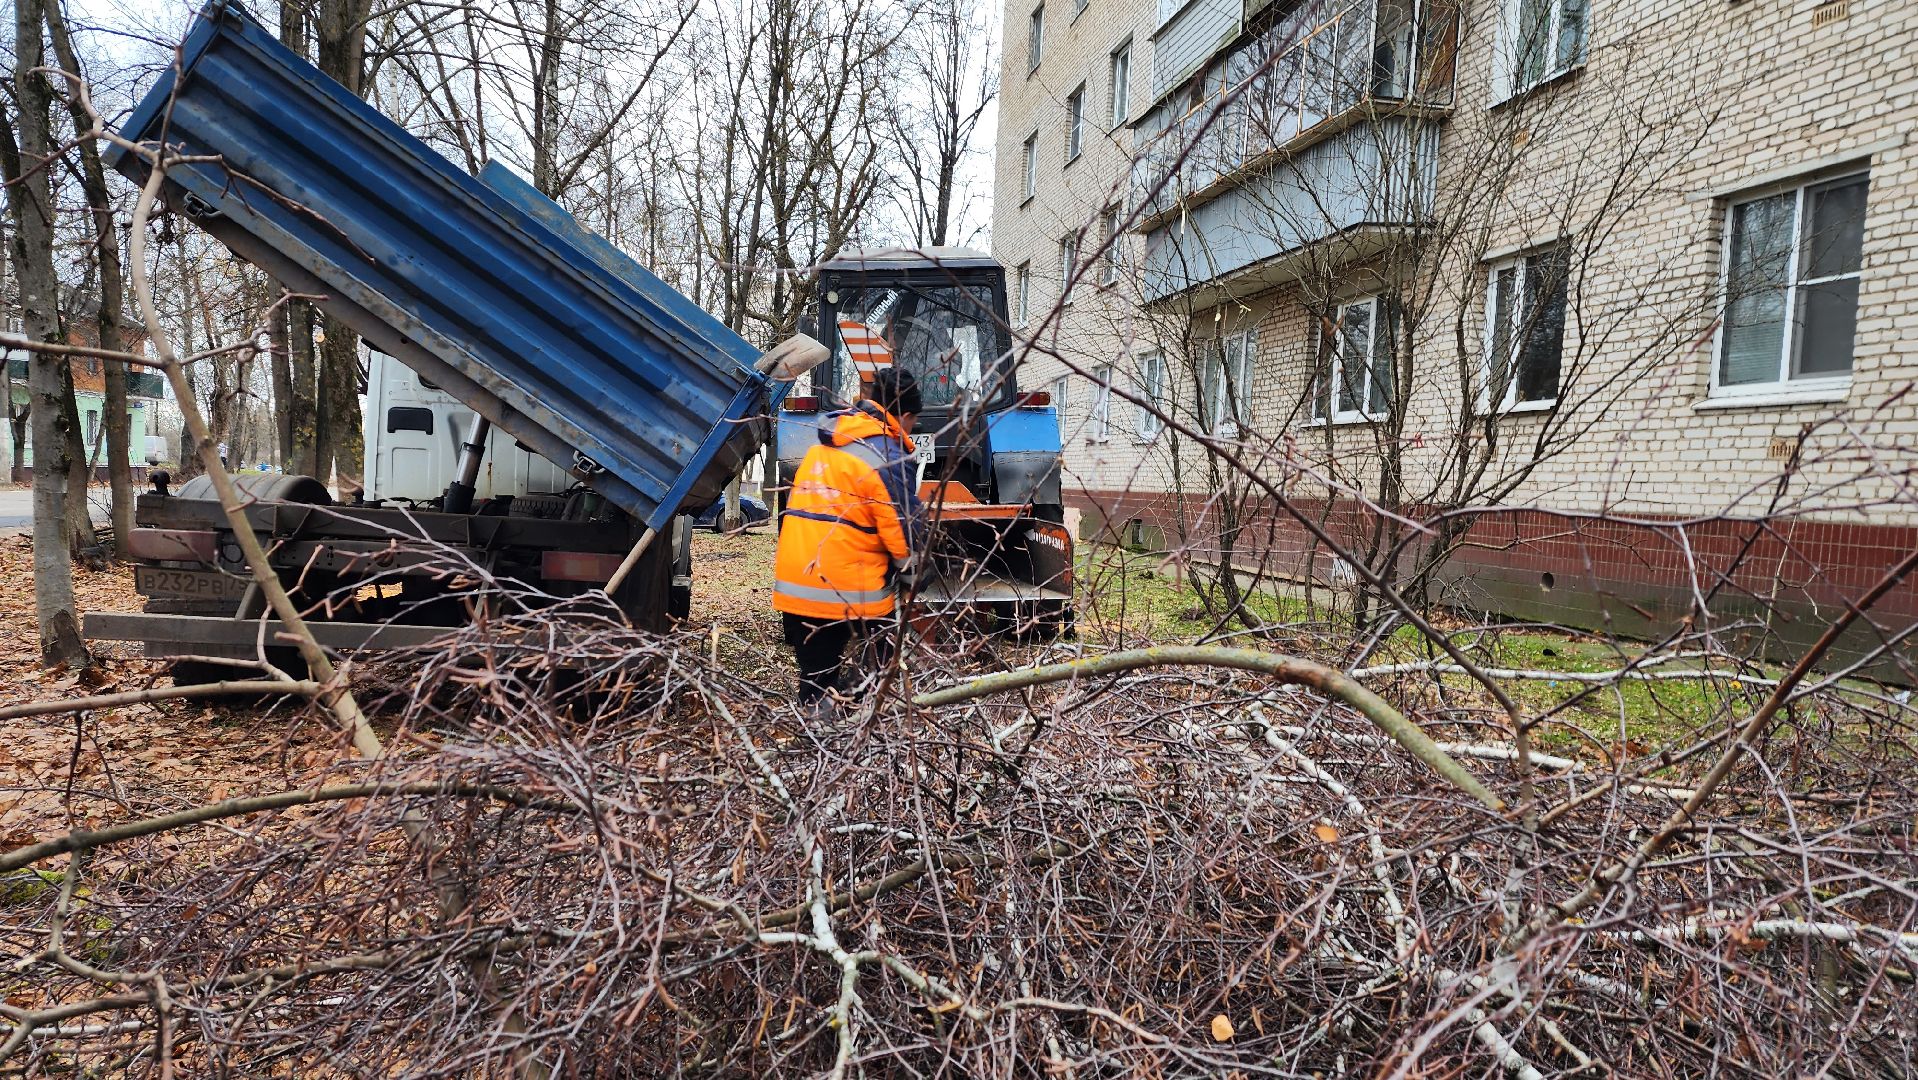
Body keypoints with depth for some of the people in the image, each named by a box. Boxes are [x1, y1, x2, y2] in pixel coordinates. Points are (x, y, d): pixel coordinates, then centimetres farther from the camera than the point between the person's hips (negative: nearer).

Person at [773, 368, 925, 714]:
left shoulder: (819, 448, 14)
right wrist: (912, 567, 11)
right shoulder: (888, 458, -10)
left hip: (794, 589, 6)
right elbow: (905, 536, -10)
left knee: (814, 689, 12)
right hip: (851, 596, -6)